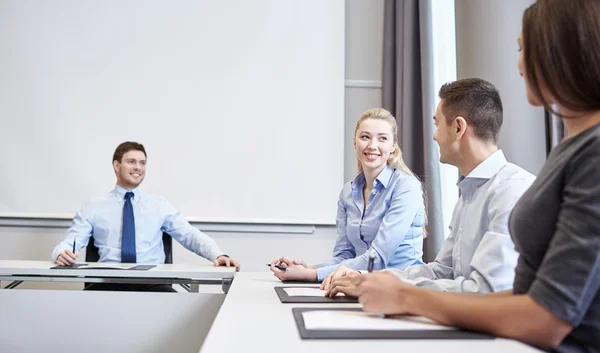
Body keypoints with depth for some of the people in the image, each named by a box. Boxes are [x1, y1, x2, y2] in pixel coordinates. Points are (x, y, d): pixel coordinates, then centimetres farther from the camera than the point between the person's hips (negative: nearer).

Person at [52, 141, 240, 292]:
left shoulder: (160, 205, 15)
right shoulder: (93, 209, 13)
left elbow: (192, 236, 9)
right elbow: (69, 243, 5)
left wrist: (218, 255, -11)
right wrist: (63, 254, -21)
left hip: (151, 282, 0)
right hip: (109, 281, 0)